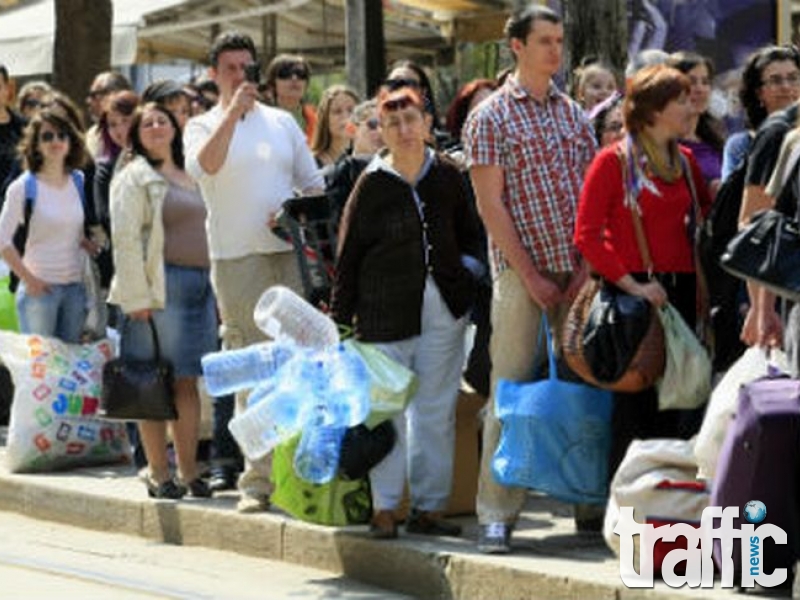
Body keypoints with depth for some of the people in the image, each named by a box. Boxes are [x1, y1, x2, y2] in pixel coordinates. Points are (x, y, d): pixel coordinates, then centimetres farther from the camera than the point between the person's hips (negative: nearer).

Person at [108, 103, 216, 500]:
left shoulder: (190, 177, 20)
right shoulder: (134, 178, -1)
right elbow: (125, 239, -8)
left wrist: (213, 286, 16)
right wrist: (138, 297, -15)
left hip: (200, 284, 6)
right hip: (161, 286, -6)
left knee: (188, 381, 6)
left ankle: (189, 472, 10)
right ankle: (158, 474, 0)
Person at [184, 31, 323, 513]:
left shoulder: (282, 122, 14)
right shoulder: (204, 126, 5)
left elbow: (314, 182, 16)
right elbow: (204, 166, -18)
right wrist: (233, 111, -23)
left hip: (290, 254, 3)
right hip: (237, 260, -3)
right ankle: (258, 480, -1)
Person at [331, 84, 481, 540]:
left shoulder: (447, 176, 5)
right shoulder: (372, 185, -3)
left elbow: (468, 234, 20)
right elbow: (349, 255, 0)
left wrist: (466, 273, 5)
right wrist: (340, 319, -2)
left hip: (444, 308, 3)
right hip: (386, 309, -3)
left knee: (436, 410, 5)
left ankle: (429, 506, 12)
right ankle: (385, 507, 4)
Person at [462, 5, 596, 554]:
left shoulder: (574, 114, 13)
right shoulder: (491, 117, -1)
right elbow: (490, 204, -6)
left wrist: (588, 267, -3)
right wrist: (531, 276, -11)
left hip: (579, 273, 4)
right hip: (521, 271, -4)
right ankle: (496, 513, -2)